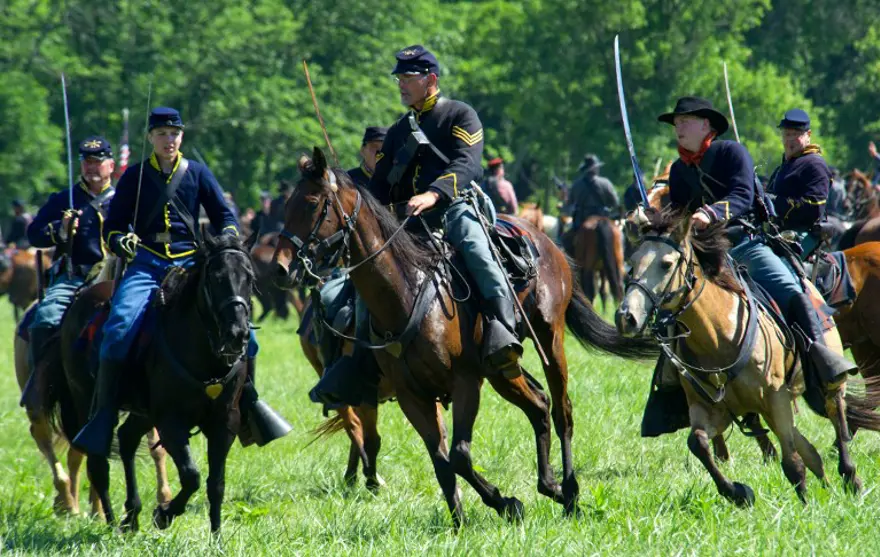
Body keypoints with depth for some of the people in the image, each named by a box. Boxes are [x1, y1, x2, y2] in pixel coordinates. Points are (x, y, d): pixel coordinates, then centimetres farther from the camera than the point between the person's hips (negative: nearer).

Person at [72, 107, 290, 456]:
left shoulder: (197, 174, 12)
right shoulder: (135, 177, 10)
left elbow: (225, 217, 13)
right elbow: (112, 227, 12)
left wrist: (225, 241, -7)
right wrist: (122, 242, -11)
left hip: (191, 264, 1)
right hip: (146, 265, -1)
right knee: (119, 325, -27)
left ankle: (248, 400, 5)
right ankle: (104, 413, -21)